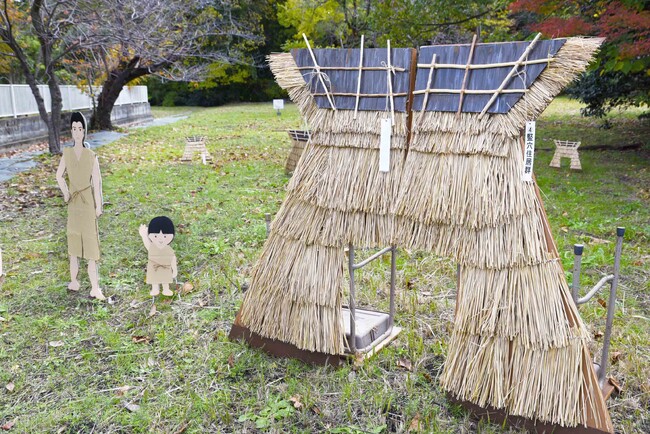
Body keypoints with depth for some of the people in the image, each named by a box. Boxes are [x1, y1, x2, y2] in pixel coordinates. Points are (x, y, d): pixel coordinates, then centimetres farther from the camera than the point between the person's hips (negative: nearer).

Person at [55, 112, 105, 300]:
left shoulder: (91, 156, -7)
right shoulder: (67, 154, 2)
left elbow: (97, 182, -6)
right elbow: (59, 175, 13)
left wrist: (98, 205, -7)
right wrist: (65, 192, 0)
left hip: (88, 201, -3)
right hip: (73, 201, 3)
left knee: (91, 241, -3)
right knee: (73, 238, 11)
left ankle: (95, 287, 0)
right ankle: (74, 280, 23)